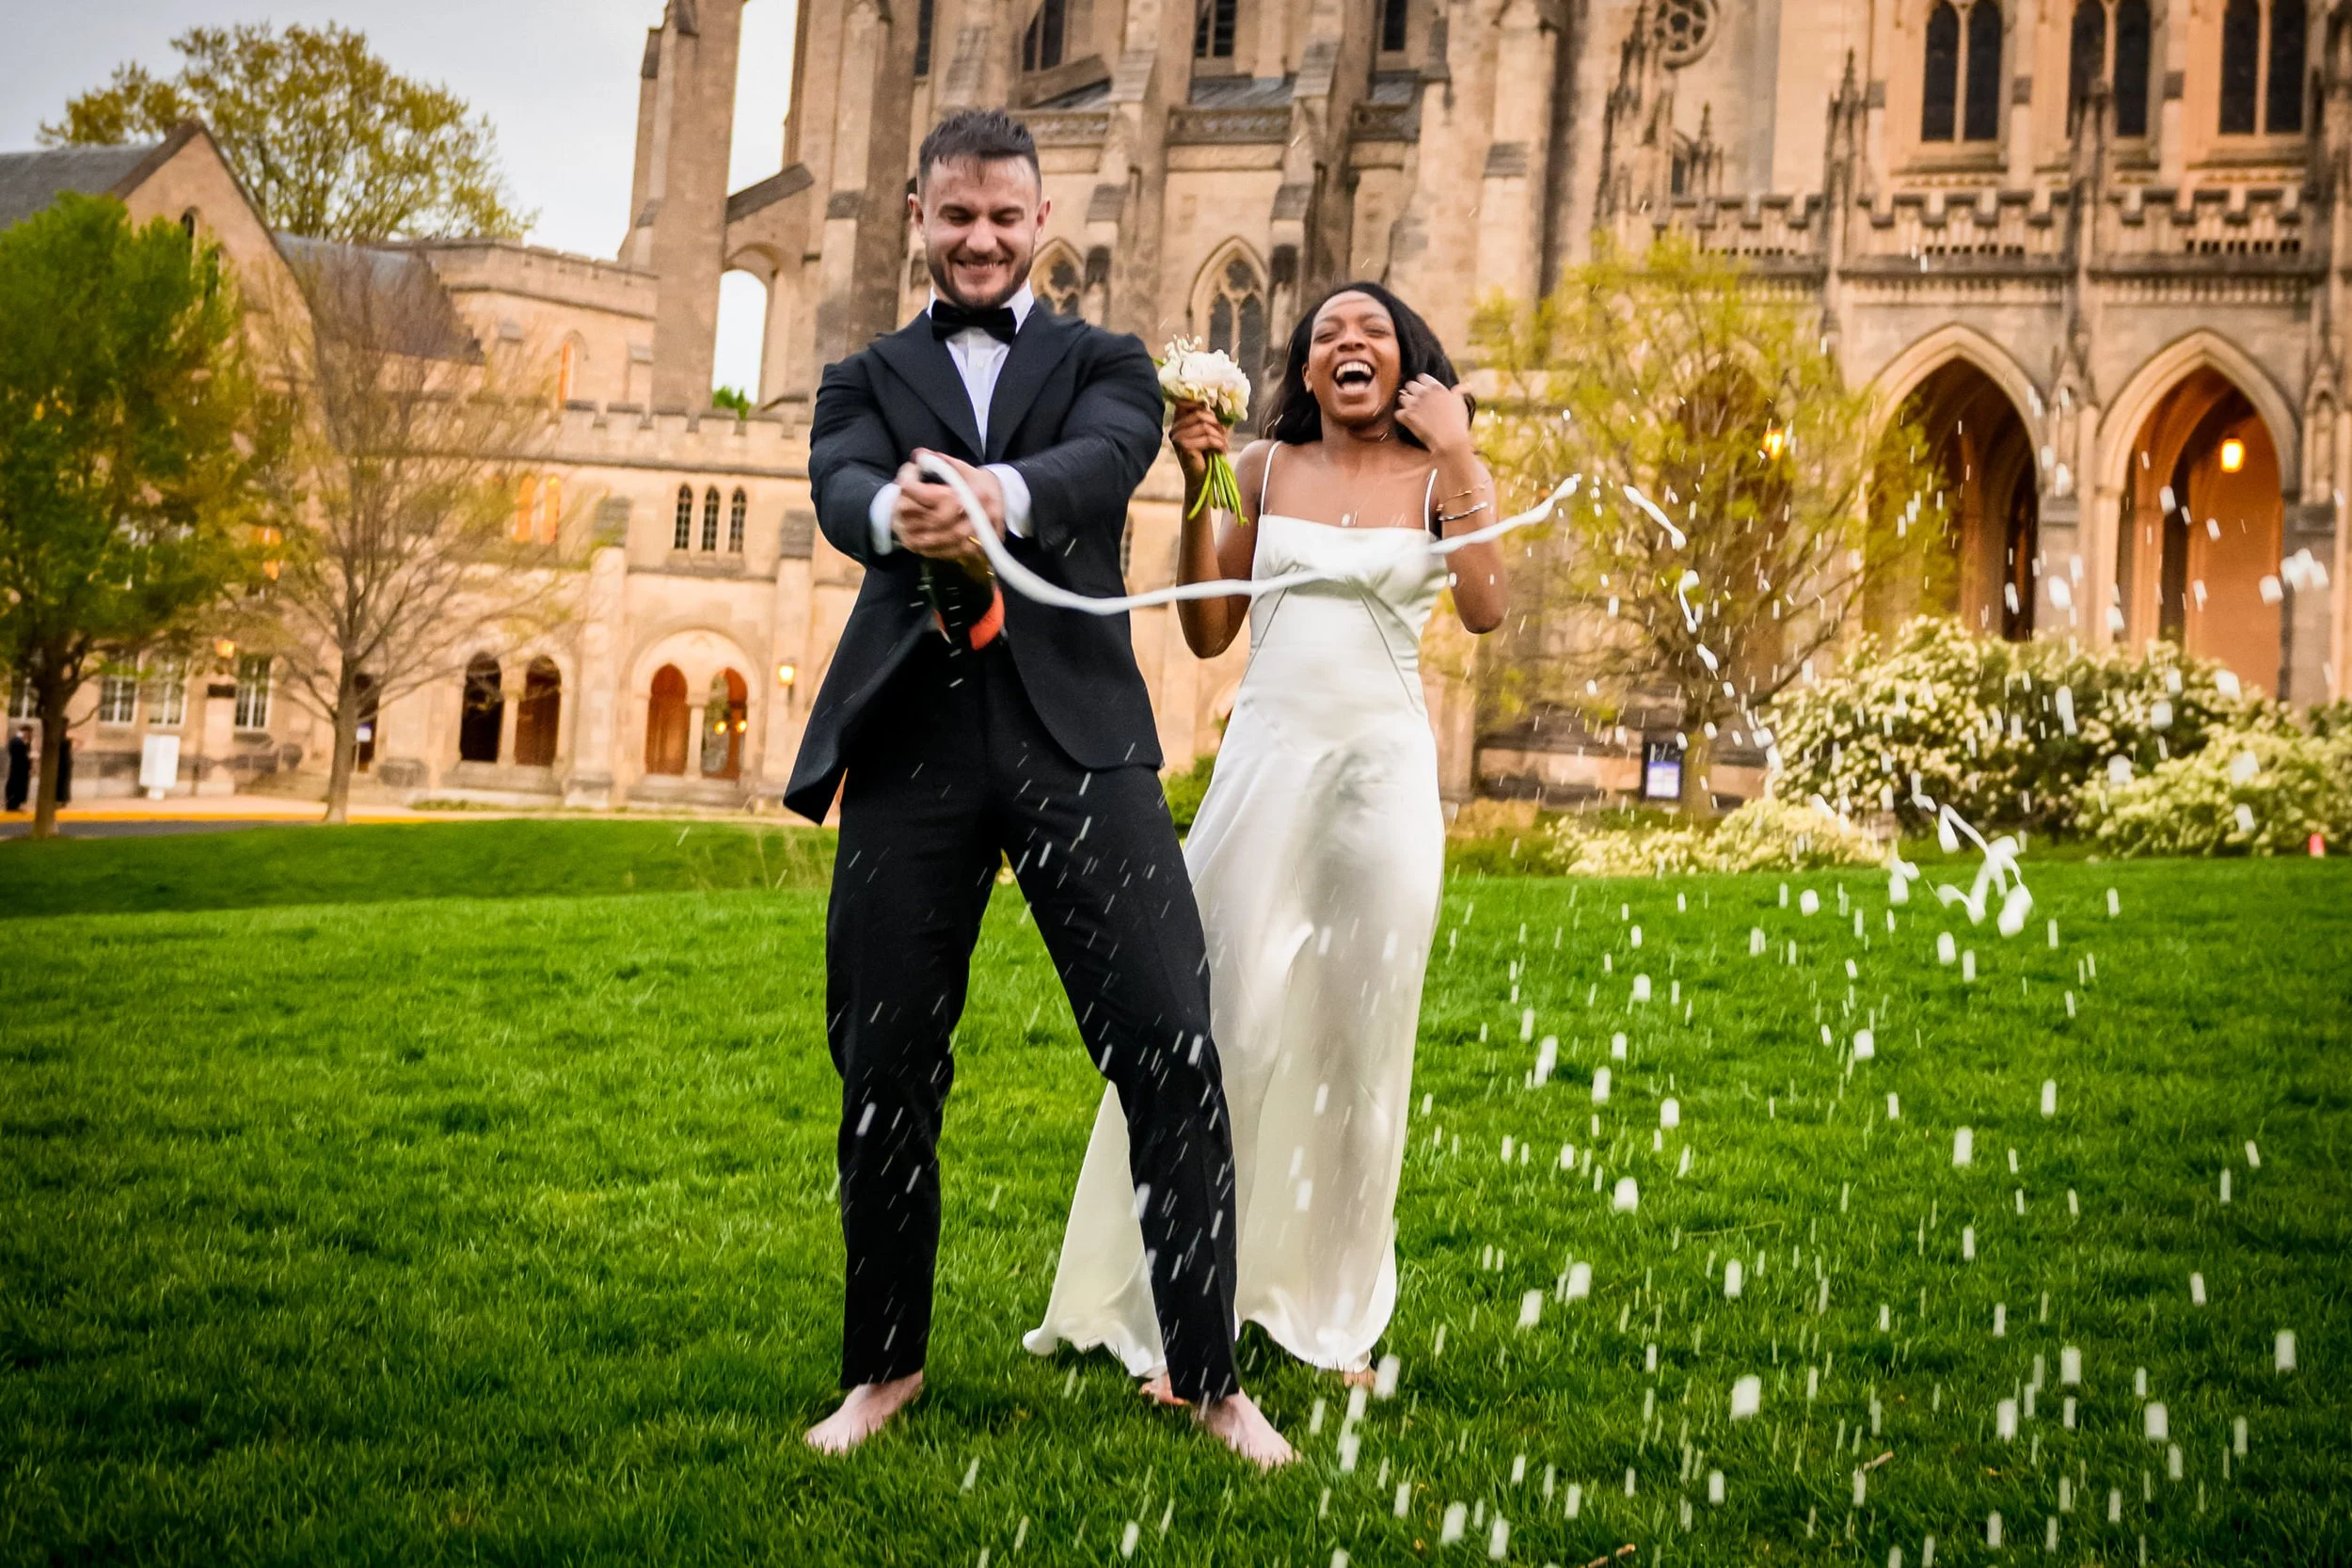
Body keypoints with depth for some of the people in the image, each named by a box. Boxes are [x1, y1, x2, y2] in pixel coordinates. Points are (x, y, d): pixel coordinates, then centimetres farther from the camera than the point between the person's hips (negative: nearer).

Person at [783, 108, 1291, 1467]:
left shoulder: (1106, 365, 16)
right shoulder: (868, 379, 18)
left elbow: (1106, 458, -8)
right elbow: (840, 489, -4)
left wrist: (996, 492, -32)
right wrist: (895, 512, -31)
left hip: (1076, 732, -1)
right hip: (911, 741, 1)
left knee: (1173, 1048, -7)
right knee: (885, 1068, 5)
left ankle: (1209, 1373, 7)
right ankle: (887, 1365, 24)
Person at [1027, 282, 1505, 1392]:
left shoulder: (1445, 477, 6)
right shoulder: (1266, 467, 10)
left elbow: (1485, 610, -11)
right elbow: (1207, 634, 8)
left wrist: (1455, 457, -12)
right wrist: (1197, 490, 0)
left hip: (1384, 767, 0)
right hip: (1267, 758, 1)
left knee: (1360, 1039, 5)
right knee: (1228, 1025, -3)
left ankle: (1333, 1318, 17)